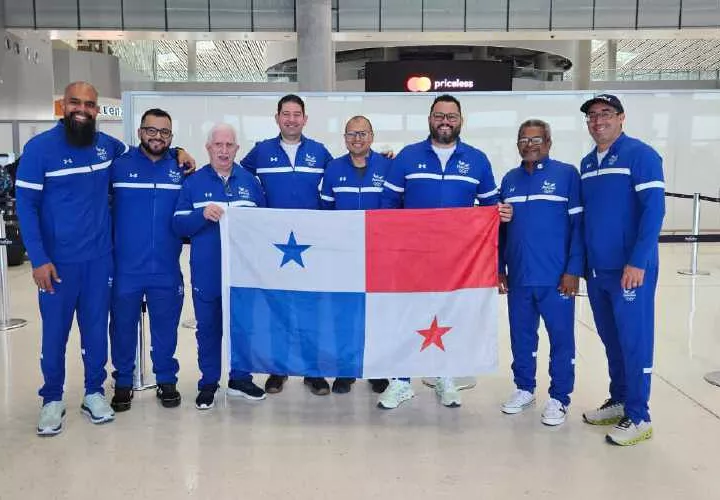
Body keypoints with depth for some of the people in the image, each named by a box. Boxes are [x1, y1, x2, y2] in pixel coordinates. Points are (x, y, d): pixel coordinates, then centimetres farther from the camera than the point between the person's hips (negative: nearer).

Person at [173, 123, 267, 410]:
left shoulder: (250, 182, 8)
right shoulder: (193, 182, 3)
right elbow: (178, 225, -4)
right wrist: (202, 215, -20)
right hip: (206, 272, -1)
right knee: (208, 327, 8)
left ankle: (240, 379, 26)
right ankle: (208, 383, 22)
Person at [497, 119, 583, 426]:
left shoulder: (567, 174, -4)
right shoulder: (510, 179, 10)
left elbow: (579, 224, -7)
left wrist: (574, 270, -11)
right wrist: (500, 268, 11)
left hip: (556, 277, -4)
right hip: (518, 277, 4)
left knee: (561, 338, 5)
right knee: (521, 337, 13)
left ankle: (559, 398, 19)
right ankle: (524, 389, 30)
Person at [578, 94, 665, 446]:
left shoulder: (640, 155, -7)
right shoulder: (587, 164, 14)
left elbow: (654, 209, -14)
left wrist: (638, 262, -19)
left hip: (630, 270, -7)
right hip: (596, 270, 7)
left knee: (634, 341, 0)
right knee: (610, 340, 15)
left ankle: (638, 417, 11)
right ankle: (619, 401, 29)